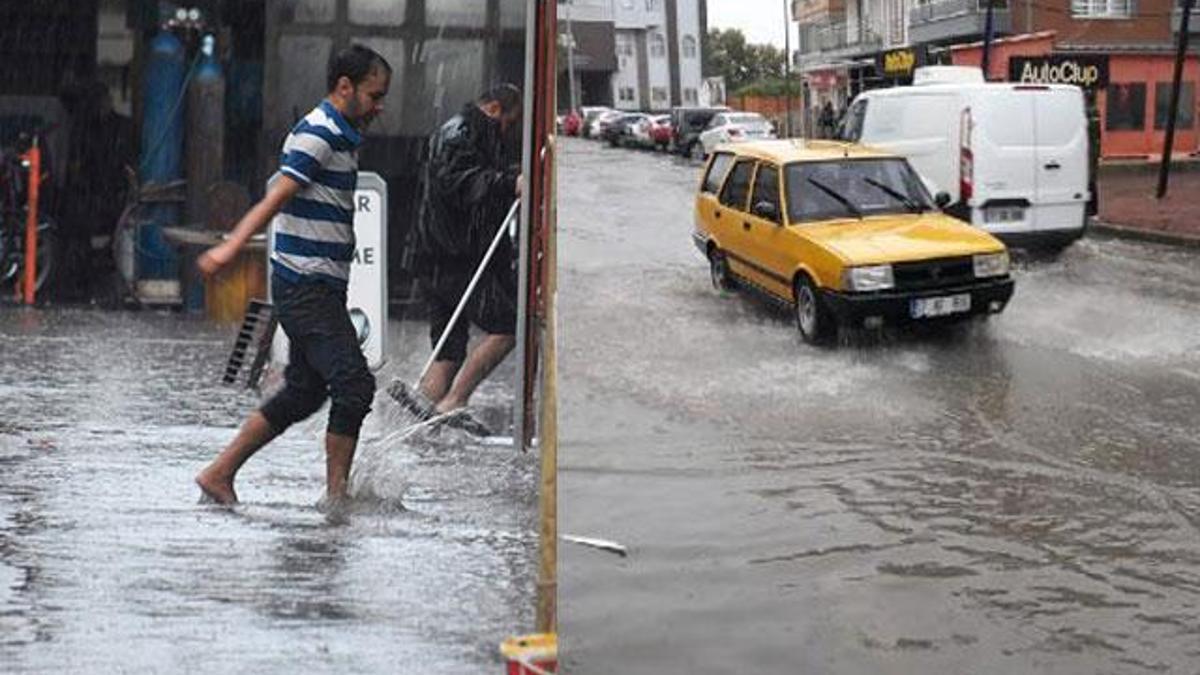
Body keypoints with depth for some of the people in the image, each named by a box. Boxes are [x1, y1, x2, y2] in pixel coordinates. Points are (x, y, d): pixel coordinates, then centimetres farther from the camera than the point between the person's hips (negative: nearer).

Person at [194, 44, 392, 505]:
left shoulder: (343, 137, 18)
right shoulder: (316, 134, -13)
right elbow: (275, 199, -24)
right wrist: (231, 247, -33)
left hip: (324, 288, 10)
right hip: (306, 287, -10)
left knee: (304, 392, 12)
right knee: (354, 385, -11)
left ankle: (219, 474, 18)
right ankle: (337, 494, -2)